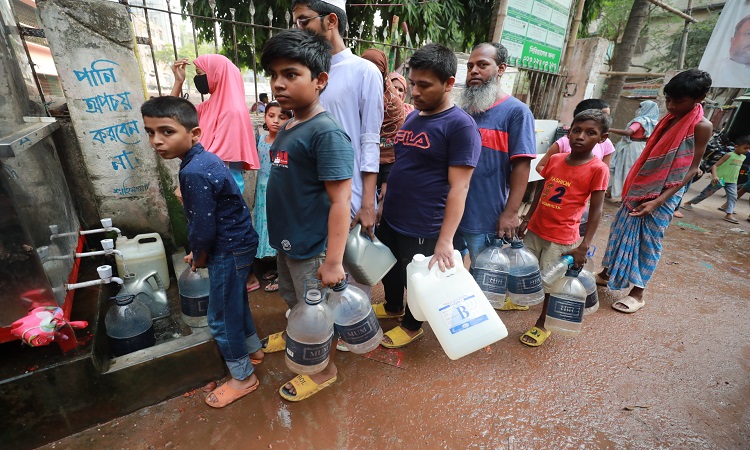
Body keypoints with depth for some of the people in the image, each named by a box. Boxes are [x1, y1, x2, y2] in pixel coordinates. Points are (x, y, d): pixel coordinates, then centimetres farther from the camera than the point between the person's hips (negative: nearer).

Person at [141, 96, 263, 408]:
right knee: (236, 302, 25)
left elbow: (203, 228, -22)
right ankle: (252, 349, 47)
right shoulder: (205, 159, 5)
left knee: (222, 318, 7)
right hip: (238, 244, 10)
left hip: (229, 252, -9)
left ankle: (243, 377, 27)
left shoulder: (193, 172, -25)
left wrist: (198, 256, -3)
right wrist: (200, 253, 12)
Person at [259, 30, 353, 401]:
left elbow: (340, 201, -25)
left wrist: (333, 261, -25)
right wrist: (281, 235, 19)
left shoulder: (326, 133, -21)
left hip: (312, 247, -8)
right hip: (287, 240, 9)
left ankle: (324, 369, 37)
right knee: (291, 297, 29)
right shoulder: (287, 128, 6)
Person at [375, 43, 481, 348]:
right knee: (389, 270, 25)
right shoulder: (413, 117, 8)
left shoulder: (460, 125, -15)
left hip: (422, 229, -7)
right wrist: (384, 206, 17)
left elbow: (458, 187, -20)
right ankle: (393, 307, 52)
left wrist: (445, 239, -25)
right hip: (390, 219, 8)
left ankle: (412, 326, 41)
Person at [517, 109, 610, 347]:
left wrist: (584, 247, -16)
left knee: (550, 282, 9)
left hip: (561, 238, -4)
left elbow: (596, 210, -12)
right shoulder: (555, 159, 2)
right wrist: (527, 220, 12)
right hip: (535, 230, 5)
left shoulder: (598, 169, -12)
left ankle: (542, 323, 30)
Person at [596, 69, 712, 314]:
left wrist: (658, 201, -22)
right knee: (621, 231, 12)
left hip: (663, 194, -6)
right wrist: (631, 186, 13)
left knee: (647, 241, 1)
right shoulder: (669, 118, 8)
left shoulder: (701, 126, -12)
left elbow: (691, 169, -14)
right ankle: (606, 274, 27)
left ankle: (637, 293, 13)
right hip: (639, 188, 6)